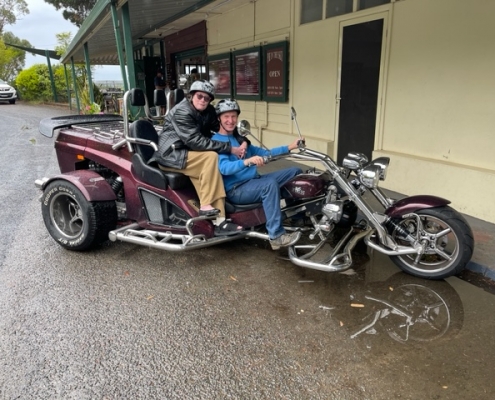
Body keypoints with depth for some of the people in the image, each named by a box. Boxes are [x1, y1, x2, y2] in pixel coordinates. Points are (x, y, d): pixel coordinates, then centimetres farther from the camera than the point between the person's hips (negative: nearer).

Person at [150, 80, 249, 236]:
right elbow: (196, 141, -28)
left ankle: (218, 221, -24)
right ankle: (206, 205, -23)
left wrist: (242, 142, -18)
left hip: (189, 153, 7)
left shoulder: (208, 111, 6)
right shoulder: (181, 112, -18)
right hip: (171, 155, -7)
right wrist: (229, 149, -30)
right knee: (211, 157, -28)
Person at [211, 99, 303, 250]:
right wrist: (248, 161, -40)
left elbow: (263, 153, 19)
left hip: (254, 180, 9)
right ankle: (276, 236, -30)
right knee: (270, 184, -36)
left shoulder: (238, 137, 19)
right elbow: (224, 168, -25)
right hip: (236, 189, -9)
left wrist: (289, 147, 11)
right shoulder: (216, 141, -8)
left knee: (295, 171, 7)